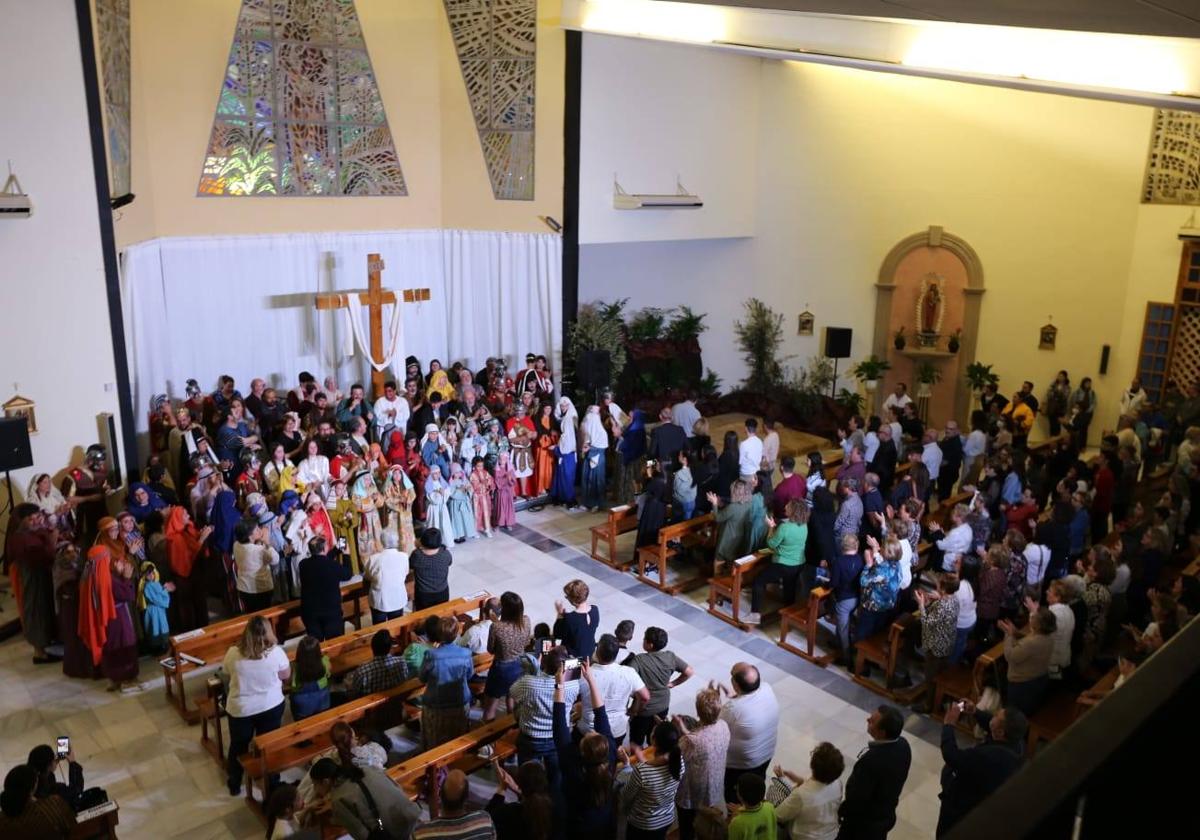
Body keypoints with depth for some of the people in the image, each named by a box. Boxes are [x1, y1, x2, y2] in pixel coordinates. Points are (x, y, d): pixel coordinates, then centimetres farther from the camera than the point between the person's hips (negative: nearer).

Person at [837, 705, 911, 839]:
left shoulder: (871, 760, -40)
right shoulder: (903, 745, -16)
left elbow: (857, 797, -27)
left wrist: (841, 812, -8)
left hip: (863, 821, -6)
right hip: (887, 814, 6)